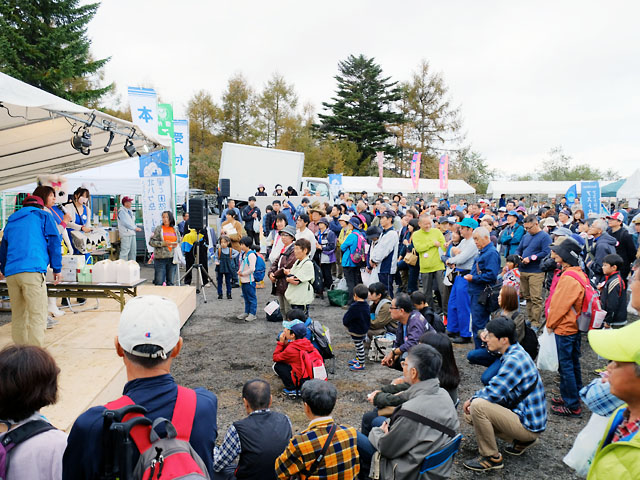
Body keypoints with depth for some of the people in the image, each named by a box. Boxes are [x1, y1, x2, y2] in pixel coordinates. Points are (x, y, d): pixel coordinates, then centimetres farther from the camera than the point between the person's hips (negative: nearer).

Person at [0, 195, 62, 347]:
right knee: (37, 316, -9)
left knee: (18, 316, 13)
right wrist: (57, 269, 6)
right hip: (33, 271, -6)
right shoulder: (43, 216, 12)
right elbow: (53, 242, 3)